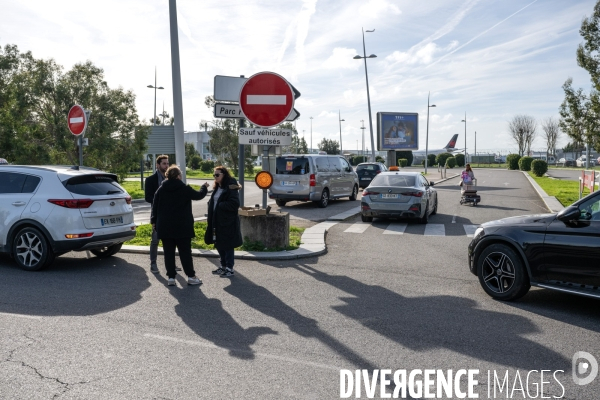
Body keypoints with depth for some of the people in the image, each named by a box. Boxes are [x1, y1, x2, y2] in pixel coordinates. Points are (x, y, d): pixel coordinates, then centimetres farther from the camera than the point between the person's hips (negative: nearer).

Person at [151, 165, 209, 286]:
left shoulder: (161, 189, 2)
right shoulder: (185, 189, -7)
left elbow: (155, 206, 5)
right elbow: (199, 195, 6)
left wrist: (153, 221, 13)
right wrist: (204, 187, 26)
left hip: (165, 227, 3)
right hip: (182, 226, -3)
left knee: (168, 252, 7)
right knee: (185, 252, 4)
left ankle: (171, 277, 9)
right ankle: (191, 276, 8)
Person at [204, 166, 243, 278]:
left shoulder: (231, 188, -13)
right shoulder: (217, 188, 14)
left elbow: (234, 204, -22)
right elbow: (212, 202, 19)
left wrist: (219, 205, -16)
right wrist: (210, 218, 4)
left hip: (227, 222, -8)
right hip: (216, 222, 9)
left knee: (227, 246, 0)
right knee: (219, 245, 15)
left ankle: (229, 268, 9)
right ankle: (223, 266, 28)